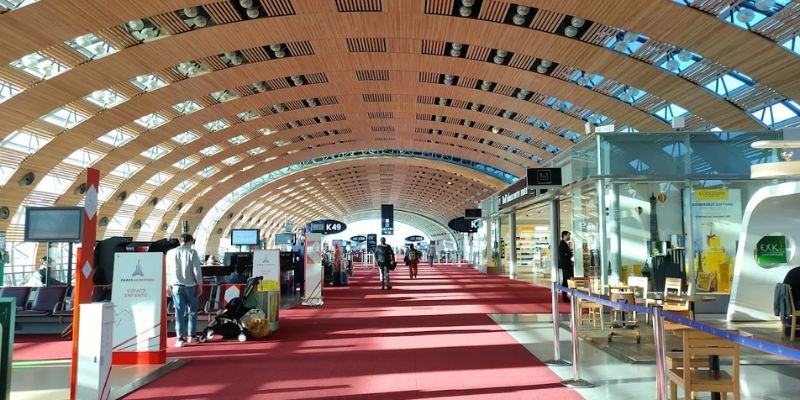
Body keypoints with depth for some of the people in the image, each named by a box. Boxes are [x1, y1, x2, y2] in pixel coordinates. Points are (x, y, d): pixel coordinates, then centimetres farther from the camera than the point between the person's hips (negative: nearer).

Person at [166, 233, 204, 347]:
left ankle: (180, 338, 1)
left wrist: (169, 285, 16)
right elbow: (197, 271, -8)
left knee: (179, 312, 4)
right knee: (192, 311, 12)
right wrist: (200, 285, 0)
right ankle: (191, 336, 17)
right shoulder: (192, 252, -6)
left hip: (176, 286, 2)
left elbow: (167, 271, 7)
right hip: (190, 286, -2)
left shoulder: (170, 253, 3)